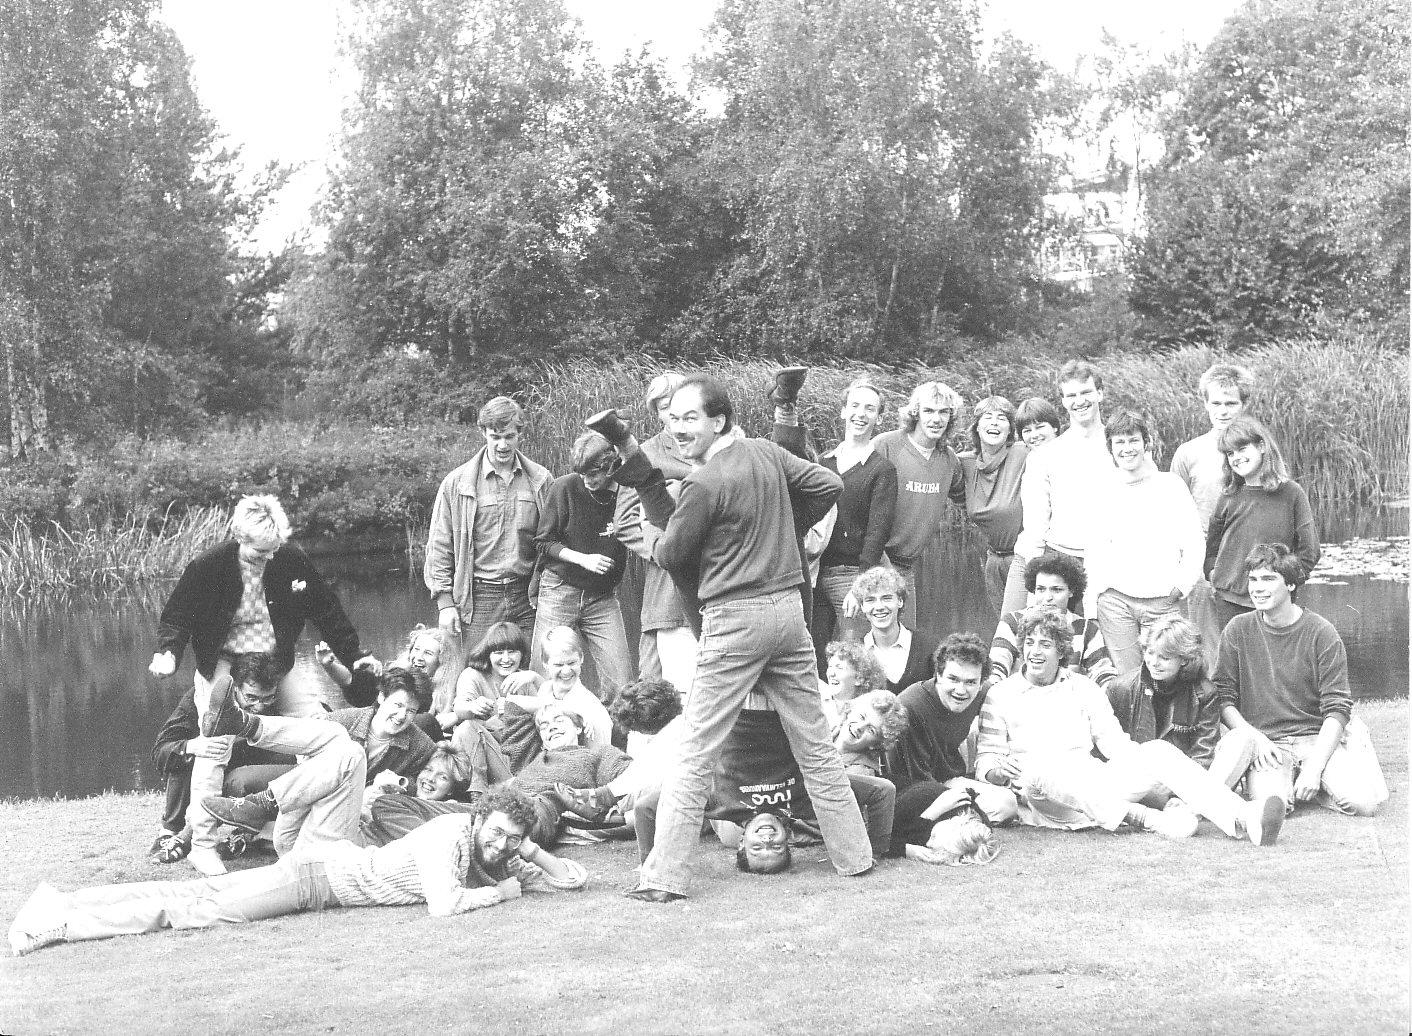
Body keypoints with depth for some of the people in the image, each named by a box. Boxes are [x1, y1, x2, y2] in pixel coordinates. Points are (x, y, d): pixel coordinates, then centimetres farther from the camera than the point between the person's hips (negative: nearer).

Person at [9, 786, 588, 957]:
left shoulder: (502, 862, 2)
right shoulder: (449, 834, -22)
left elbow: (577, 878, 8)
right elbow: (443, 905, -35)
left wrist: (531, 853, -10)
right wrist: (502, 891, -20)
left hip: (342, 864, 7)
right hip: (323, 872, -7)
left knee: (200, 897, 6)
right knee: (205, 909, -12)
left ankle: (64, 903, 9)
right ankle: (60, 922, -9)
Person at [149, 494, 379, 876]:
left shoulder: (293, 561, -10)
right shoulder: (208, 568, -17)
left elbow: (326, 610, 0)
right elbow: (177, 615, -7)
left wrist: (353, 655, -2)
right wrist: (167, 652, -26)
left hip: (274, 664, 3)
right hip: (222, 665, -3)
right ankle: (202, 843, -6)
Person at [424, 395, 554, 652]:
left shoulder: (541, 481, 6)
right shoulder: (457, 483, 2)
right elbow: (439, 547, 4)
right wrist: (445, 602, -2)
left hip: (528, 597, 2)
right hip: (479, 598, -1)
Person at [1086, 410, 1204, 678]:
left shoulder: (1170, 485, 3)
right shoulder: (1107, 491, 11)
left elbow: (1194, 544, 2)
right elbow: (1095, 548, 18)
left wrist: (1180, 585, -5)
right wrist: (1099, 587, 6)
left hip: (1163, 601, -2)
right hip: (1116, 600, 2)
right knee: (1125, 679, 0)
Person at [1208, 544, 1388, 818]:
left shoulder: (1322, 633, -3)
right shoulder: (1238, 630, 2)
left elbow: (1337, 709, -6)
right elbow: (1224, 699, 2)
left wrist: (1314, 767, -17)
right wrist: (1254, 737, -16)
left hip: (1317, 737, 1)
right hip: (1267, 743, -1)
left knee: (1364, 803, -22)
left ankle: (1307, 785, 6)